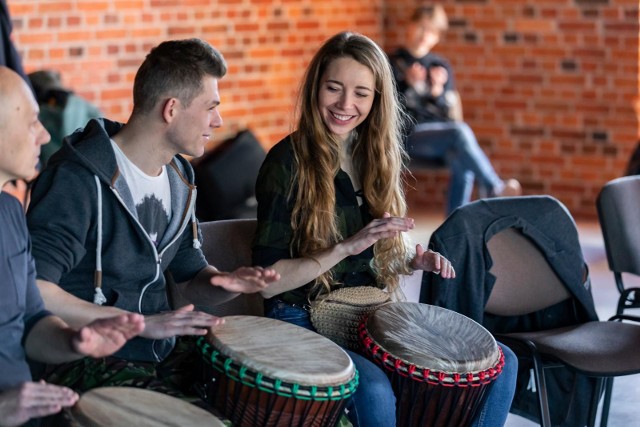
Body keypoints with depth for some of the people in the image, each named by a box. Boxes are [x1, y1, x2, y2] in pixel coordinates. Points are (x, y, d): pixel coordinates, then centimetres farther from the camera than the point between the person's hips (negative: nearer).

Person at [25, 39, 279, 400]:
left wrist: (229, 283, -6)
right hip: (85, 359, -9)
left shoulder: (179, 177, 10)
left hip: (162, 350, 9)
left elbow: (193, 277, 19)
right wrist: (139, 323, -29)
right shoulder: (79, 179, -19)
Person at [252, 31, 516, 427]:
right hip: (305, 321, -7)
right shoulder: (289, 161, -12)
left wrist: (415, 260, -4)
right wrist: (347, 246, -26)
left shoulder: (377, 155, 7)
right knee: (373, 390, -36)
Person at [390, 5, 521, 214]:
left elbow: (451, 114, 10)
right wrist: (409, 85, -14)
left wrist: (438, 90, -9)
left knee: (463, 163, -31)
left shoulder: (441, 66, 17)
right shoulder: (392, 64, 7)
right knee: (461, 131, -32)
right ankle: (495, 190, -31)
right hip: (409, 136, -4)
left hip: (440, 132, 4)